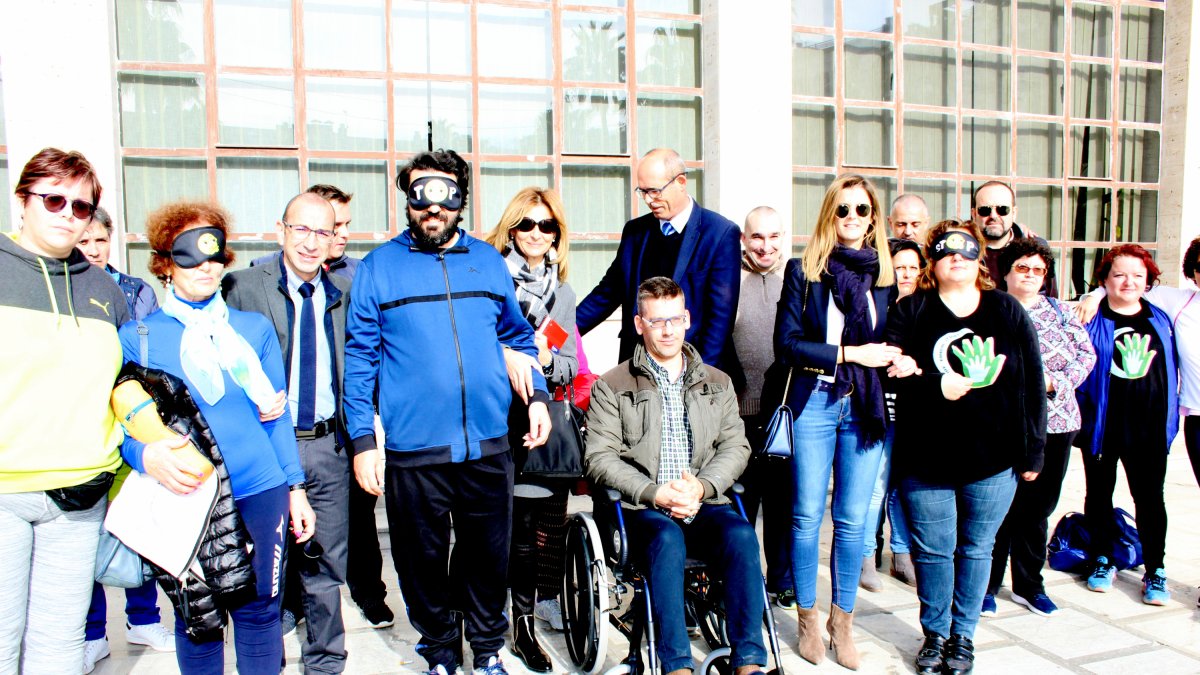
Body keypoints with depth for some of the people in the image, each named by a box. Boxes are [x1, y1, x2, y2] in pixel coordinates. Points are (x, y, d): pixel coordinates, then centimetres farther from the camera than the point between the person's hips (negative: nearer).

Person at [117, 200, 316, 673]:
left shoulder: (254, 328, 8)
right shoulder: (137, 336, 2)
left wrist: (296, 488, 8)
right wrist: (145, 455, -21)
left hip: (260, 492, 2)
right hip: (184, 498, -1)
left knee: (259, 611, 9)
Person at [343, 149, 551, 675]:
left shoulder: (488, 261, 8)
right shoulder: (379, 267, 0)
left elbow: (518, 335, 17)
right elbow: (359, 357, 0)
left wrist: (537, 395, 5)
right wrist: (362, 439, -5)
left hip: (487, 444, 2)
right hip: (412, 449, -2)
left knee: (488, 553, 13)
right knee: (423, 559, 11)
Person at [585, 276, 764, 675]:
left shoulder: (718, 383, 18)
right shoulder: (612, 386, 7)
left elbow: (735, 447, 10)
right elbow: (600, 458, -1)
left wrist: (702, 486, -9)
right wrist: (654, 494, -13)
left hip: (704, 505, 3)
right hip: (643, 509, -2)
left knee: (741, 535, -29)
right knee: (667, 538, -35)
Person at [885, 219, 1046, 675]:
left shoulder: (1007, 311, 4)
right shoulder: (910, 311, 2)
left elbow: (1032, 382, 4)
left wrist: (1032, 450, 2)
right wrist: (937, 387, -21)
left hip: (993, 462, 1)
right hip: (926, 461, -1)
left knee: (976, 549, 12)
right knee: (933, 550, 8)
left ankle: (963, 636, 29)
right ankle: (935, 634, 27)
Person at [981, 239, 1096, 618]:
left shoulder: (1059, 310, 12)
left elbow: (1086, 354, 6)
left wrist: (1055, 381, -9)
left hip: (1055, 422, 4)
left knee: (1038, 507, 12)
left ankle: (1029, 585, 26)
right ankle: (986, 586, 13)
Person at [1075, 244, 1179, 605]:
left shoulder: (1160, 319, 7)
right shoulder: (1090, 318, -4)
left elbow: (1172, 370, 12)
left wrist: (1170, 417, 7)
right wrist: (1080, 414, -10)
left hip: (1149, 426, 2)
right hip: (1102, 424, -2)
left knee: (1150, 498, 7)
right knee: (1099, 495, 11)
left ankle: (1155, 571, 17)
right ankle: (1102, 561, 27)